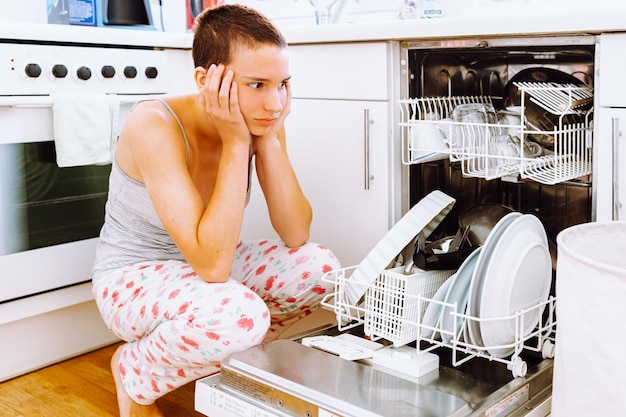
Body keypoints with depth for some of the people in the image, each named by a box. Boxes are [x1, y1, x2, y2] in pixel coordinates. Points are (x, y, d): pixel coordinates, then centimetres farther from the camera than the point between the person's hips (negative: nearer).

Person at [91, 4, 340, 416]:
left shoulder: (260, 122, -12)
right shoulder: (156, 126, -31)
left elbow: (296, 236, -16)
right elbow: (213, 264, -36)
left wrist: (269, 139, -24)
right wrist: (236, 143, -35)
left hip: (202, 267, 6)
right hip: (133, 280, -6)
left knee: (318, 265, -13)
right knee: (240, 313, -35)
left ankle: (229, 355, 13)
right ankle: (133, 372, -2)